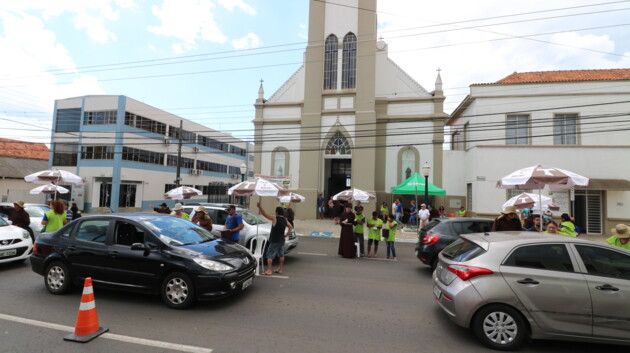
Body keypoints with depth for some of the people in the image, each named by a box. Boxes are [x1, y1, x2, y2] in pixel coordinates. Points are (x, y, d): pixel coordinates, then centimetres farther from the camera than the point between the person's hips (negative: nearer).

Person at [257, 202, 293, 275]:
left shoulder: (275, 219, -15)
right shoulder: (285, 220, 6)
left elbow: (265, 214, -21)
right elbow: (290, 227, 13)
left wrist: (259, 207, -26)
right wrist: (286, 235, 12)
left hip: (274, 241, -7)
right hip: (281, 240, 7)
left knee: (270, 255, -1)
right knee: (281, 255, 15)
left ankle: (269, 270, -4)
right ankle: (280, 269, 23)